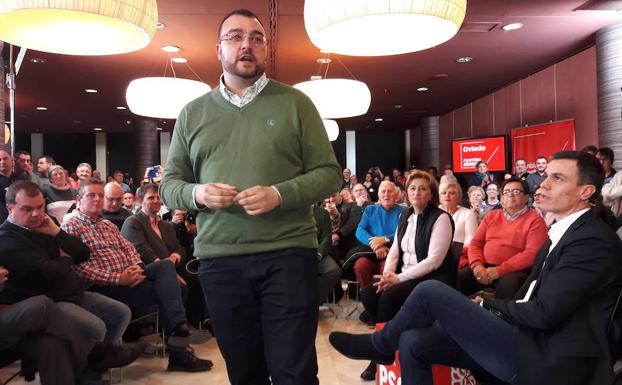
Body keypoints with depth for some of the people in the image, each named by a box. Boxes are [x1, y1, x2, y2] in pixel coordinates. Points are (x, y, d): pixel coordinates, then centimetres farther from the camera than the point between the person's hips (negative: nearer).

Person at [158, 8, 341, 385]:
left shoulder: (295, 103, 5)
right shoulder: (192, 113, 12)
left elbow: (329, 174, 1)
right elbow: (170, 184, 13)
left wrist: (280, 195, -17)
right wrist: (195, 194, -10)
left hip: (288, 254, -2)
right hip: (219, 260, 3)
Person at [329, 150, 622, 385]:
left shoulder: (594, 240, -13)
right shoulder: (562, 233, 18)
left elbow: (544, 313, -20)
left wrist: (488, 303, -3)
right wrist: (487, 311, 0)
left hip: (545, 361, -9)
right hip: (531, 344, 9)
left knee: (430, 291, -14)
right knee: (412, 341, -2)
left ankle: (379, 344, 14)